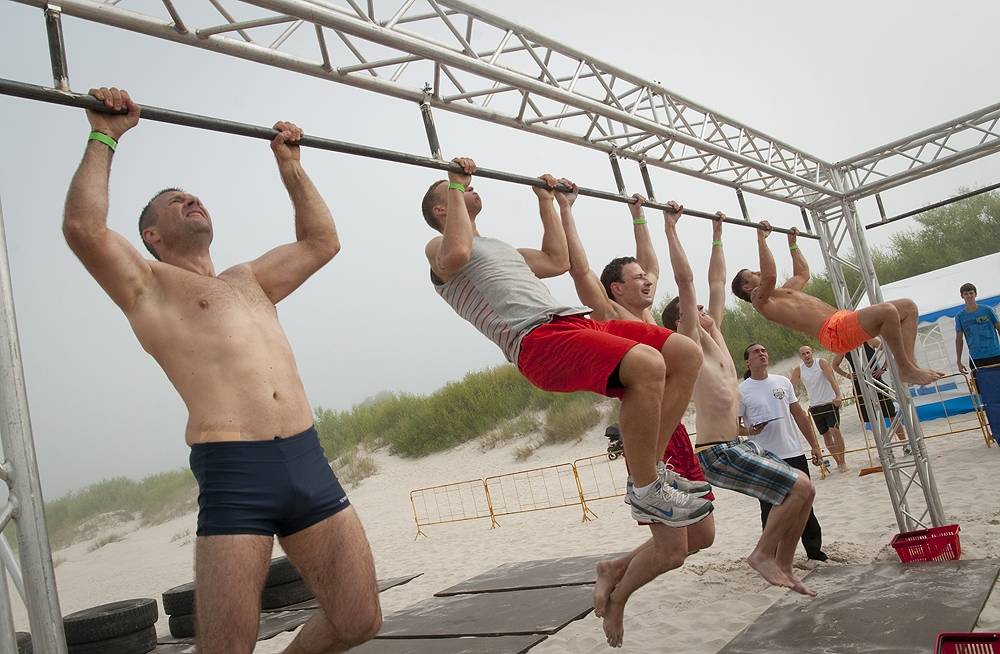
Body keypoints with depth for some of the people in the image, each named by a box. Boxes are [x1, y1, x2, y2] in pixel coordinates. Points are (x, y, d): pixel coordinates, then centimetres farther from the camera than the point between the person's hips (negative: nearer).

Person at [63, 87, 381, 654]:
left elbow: (322, 241, 32)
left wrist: (290, 165, 34)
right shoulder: (147, 286, 11)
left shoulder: (250, 282, 28)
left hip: (309, 461, 6)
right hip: (232, 476, -5)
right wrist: (105, 137, 3)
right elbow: (84, 227, -6)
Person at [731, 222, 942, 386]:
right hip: (833, 333, -11)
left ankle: (909, 364, -5)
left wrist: (793, 244, 48)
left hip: (842, 322, 11)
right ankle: (906, 369, -14)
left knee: (908, 306, 7)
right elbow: (770, 276, -20)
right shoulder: (760, 300, -1)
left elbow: (803, 274, 45)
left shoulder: (783, 292, 30)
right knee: (887, 311, -30)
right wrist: (761, 239, -13)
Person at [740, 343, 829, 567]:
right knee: (771, 511, 3)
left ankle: (815, 551, 29)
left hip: (794, 454, 4)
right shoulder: (741, 390, -4)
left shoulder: (783, 382, 8)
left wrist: (814, 445, 10)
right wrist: (748, 431, -23)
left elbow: (799, 415, 12)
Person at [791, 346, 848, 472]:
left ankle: (842, 461, -3)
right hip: (815, 406, 4)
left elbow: (832, 380, -19)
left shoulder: (822, 362, -8)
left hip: (830, 402, -4)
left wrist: (838, 396, -33)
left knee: (835, 430, -14)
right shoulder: (798, 370, 0)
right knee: (826, 435, 7)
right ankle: (838, 462, 19)